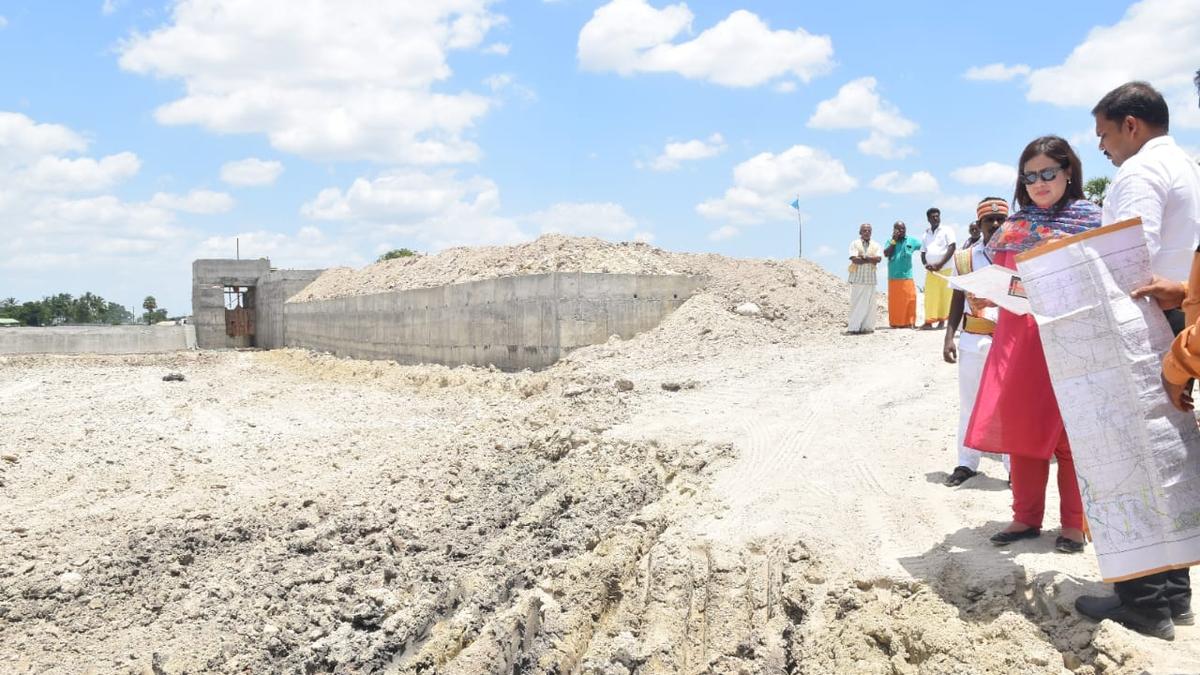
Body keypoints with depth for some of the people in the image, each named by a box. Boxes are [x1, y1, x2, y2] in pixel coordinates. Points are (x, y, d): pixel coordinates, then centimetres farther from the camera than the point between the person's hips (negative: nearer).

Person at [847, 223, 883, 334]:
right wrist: (871, 260, -6)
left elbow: (878, 258, -3)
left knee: (869, 304, 2)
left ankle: (867, 326, 9)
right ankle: (853, 327, -2)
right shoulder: (854, 244, 3)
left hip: (870, 279, 3)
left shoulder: (876, 246, 13)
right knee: (856, 304, -5)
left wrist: (865, 257, -11)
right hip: (857, 278, -3)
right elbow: (855, 259, -11)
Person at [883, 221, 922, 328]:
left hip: (907, 276, 1)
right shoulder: (890, 241, 4)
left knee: (910, 299, -3)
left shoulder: (911, 240, 6)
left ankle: (909, 322, 5)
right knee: (895, 300, 2)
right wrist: (894, 241, -12)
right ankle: (895, 323, 9)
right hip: (893, 277, -1)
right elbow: (886, 253, -10)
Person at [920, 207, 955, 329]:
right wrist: (925, 264, -3)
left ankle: (941, 321, 1)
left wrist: (940, 264, -14)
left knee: (944, 296, -4)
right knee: (930, 296, 0)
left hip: (945, 269, -4)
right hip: (930, 270, 4)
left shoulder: (946, 230, 3)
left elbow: (952, 247, -7)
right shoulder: (926, 234, 18)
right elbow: (923, 252, 19)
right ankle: (929, 321, 0)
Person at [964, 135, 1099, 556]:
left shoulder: (1092, 218, 3)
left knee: (1069, 429, -1)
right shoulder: (1013, 226, 15)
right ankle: (1026, 517, 15)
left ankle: (1073, 522, 10)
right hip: (1018, 336, 4)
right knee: (1020, 426, 5)